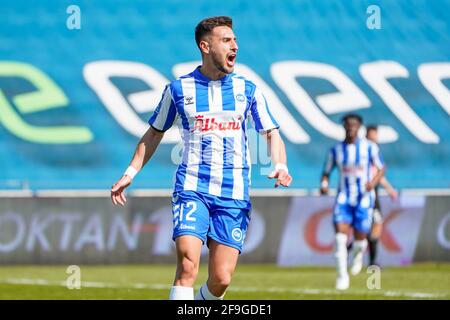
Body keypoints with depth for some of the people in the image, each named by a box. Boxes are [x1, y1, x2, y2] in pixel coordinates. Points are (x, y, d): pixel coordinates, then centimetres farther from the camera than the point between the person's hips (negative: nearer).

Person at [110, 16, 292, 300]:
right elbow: (155, 133, 18)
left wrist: (280, 165, -8)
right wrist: (130, 174, 10)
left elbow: (272, 134, 13)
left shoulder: (248, 90, 9)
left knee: (221, 279, -5)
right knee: (188, 265, -21)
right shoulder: (178, 89, 6)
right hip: (192, 188, -1)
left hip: (234, 194, 1)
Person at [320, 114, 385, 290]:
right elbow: (326, 172, 11)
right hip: (344, 198, 1)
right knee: (340, 235, -17)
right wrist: (324, 183, -11)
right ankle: (342, 275, -12)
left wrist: (374, 182, -14)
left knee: (360, 238, 3)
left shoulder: (369, 147, -3)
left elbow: (381, 168, 6)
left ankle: (358, 255, 42)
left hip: (364, 198, -1)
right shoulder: (336, 150, 2)